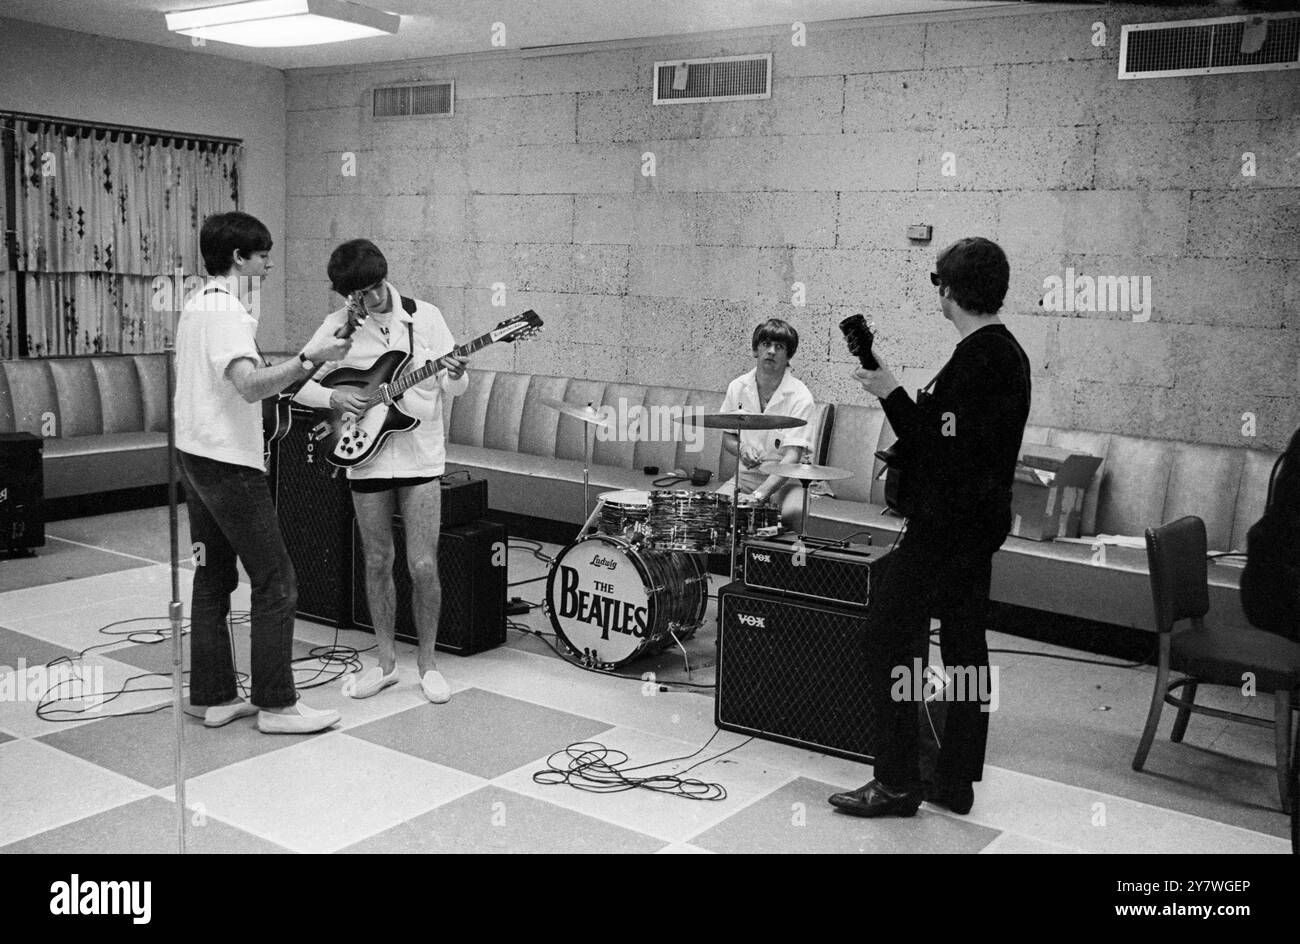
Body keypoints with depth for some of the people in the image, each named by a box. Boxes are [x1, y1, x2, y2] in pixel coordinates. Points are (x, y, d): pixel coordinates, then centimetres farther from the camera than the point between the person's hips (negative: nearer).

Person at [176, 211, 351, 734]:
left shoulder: (197, 304, 14)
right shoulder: (226, 312, -17)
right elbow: (250, 385, -31)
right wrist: (309, 358, -37)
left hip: (195, 455, 10)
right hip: (228, 461, -10)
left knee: (213, 578, 12)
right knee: (275, 581, -5)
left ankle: (214, 696, 18)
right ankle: (275, 704, -1)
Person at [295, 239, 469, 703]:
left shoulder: (426, 316, -2)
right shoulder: (338, 326, -1)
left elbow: (453, 387, 1)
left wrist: (455, 377, -21)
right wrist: (331, 397, -15)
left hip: (420, 458, -1)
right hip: (366, 457, 1)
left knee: (423, 567, -3)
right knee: (378, 564, 10)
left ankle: (428, 663, 14)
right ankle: (386, 663, 24)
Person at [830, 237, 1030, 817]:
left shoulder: (974, 360, -19)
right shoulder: (1009, 352, 11)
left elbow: (942, 450, -23)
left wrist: (891, 394, -18)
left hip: (944, 525, -10)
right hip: (981, 522, 10)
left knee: (889, 639, -4)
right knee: (966, 646, 13)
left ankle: (897, 784, 2)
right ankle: (956, 781, 22)